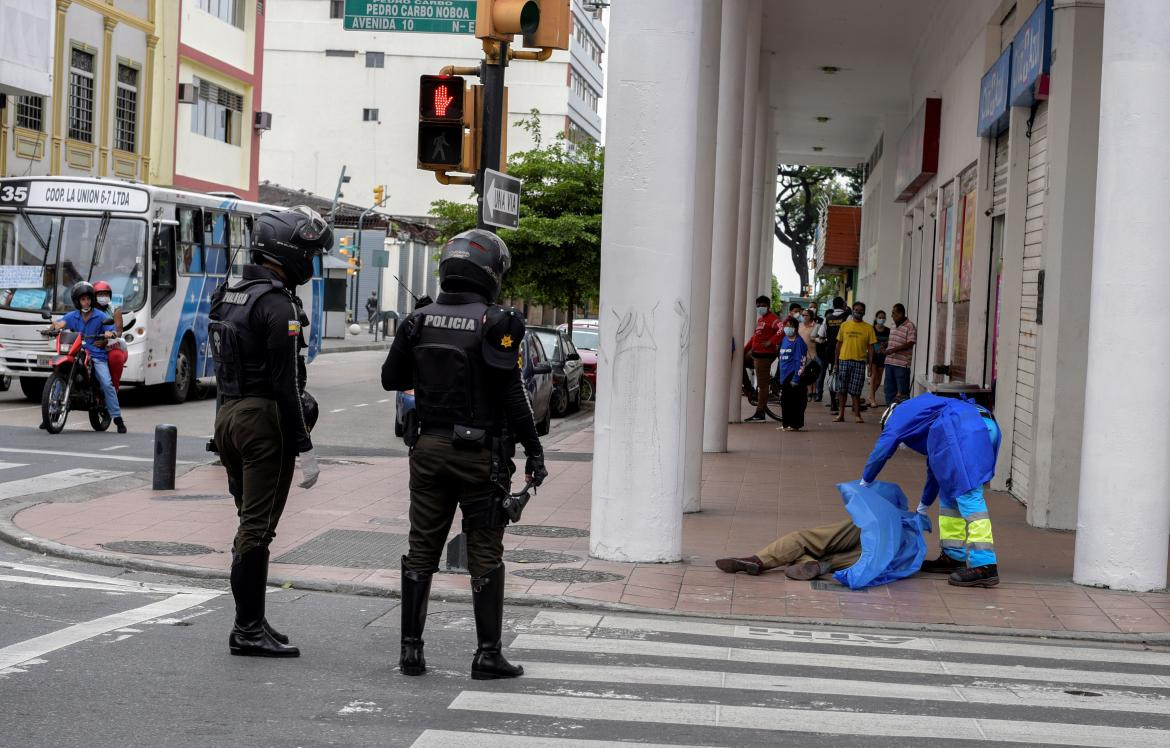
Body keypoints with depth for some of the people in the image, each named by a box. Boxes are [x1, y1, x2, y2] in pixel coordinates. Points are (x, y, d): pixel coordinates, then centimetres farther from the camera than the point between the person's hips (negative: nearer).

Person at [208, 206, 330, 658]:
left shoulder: (228, 296, 13)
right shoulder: (279, 306, -16)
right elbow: (286, 384, -20)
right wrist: (304, 448, -17)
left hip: (227, 414, 9)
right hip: (264, 420, -9)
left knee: (251, 522, 15)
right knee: (257, 527, -3)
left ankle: (253, 622, 21)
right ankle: (247, 631, 1)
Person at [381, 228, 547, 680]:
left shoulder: (419, 321, 2)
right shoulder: (496, 324, -12)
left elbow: (391, 379, 11)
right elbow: (512, 396, -14)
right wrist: (534, 451, -7)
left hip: (428, 448, 4)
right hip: (479, 454, -4)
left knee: (422, 551, 11)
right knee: (485, 555, 4)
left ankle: (411, 648, 13)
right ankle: (488, 655, 5)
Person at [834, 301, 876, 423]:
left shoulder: (868, 328, 3)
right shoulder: (844, 325, 7)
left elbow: (870, 347, 3)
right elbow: (839, 344, 10)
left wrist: (870, 363, -4)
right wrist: (835, 362, 7)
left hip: (859, 361, -2)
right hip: (844, 360, 2)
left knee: (856, 391, -2)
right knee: (843, 389, 6)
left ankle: (857, 414, 6)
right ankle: (841, 414, 14)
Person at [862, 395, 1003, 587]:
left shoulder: (900, 414, 21)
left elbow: (881, 452, 17)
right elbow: (936, 465, 48)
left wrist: (865, 481, 33)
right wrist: (924, 505, 55)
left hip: (963, 428, -9)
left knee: (967, 494, -14)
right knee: (950, 494, 19)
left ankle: (984, 566, -23)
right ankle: (954, 555, 20)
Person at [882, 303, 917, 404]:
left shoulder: (910, 326, -10)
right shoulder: (894, 326, 16)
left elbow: (910, 343, -17)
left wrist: (893, 350, -20)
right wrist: (885, 344, 8)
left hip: (902, 364, -8)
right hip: (889, 362, 8)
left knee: (903, 391, -6)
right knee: (889, 388, 13)